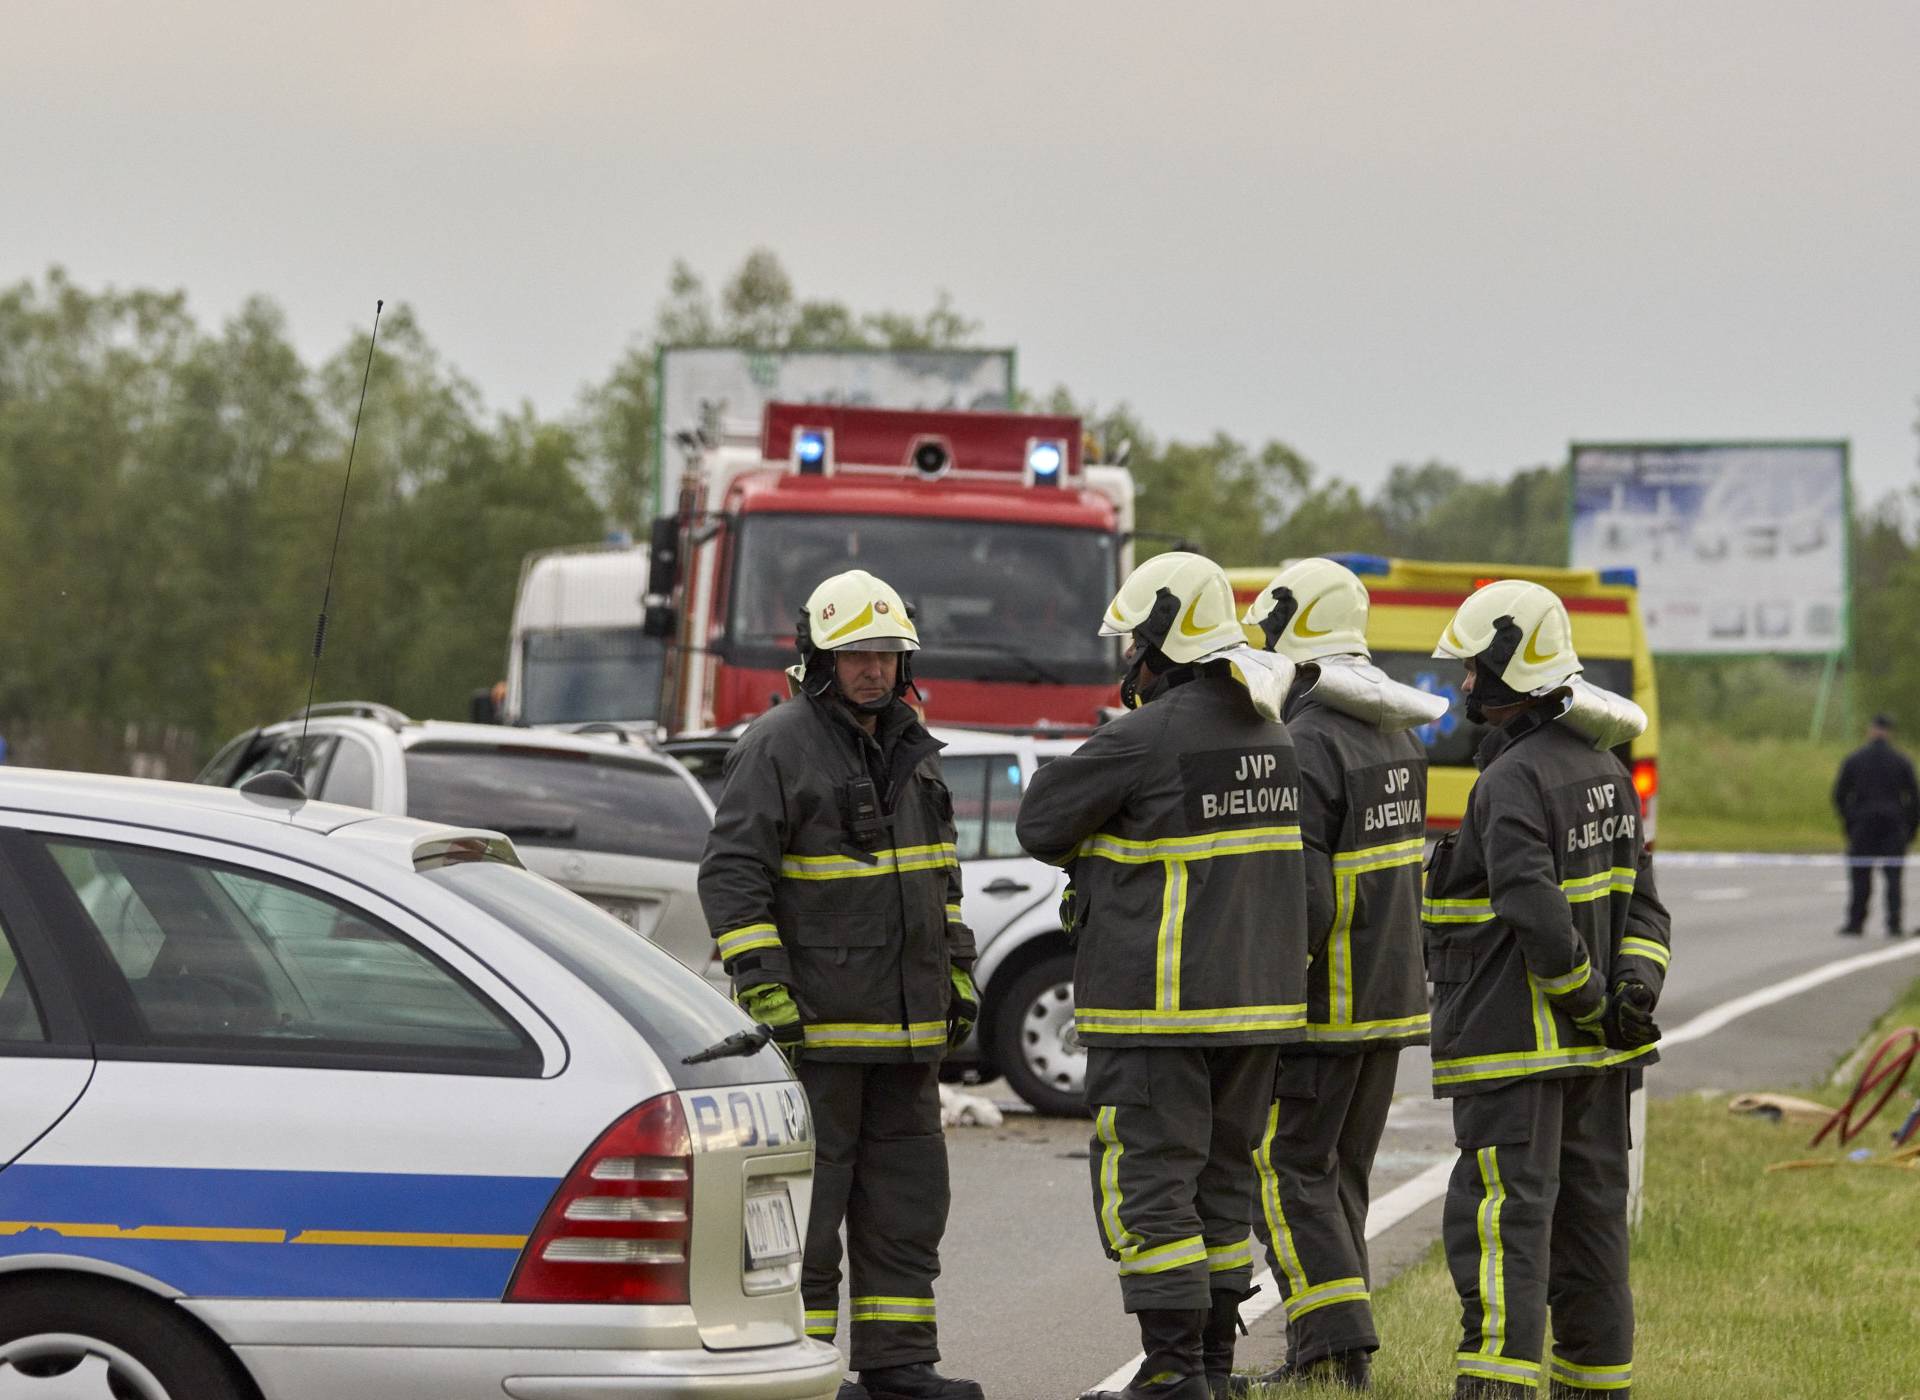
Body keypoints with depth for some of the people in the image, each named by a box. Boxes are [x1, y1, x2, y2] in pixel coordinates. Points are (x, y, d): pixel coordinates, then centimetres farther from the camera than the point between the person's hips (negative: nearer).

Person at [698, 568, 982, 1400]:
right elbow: (730, 872, -13)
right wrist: (763, 985, -20)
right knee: (807, 1200, -5)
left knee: (906, 1202, 9)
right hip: (815, 1020, -8)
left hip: (905, 1025, 8)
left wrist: (955, 974, 22)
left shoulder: (910, 748, 15)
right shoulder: (778, 746, -9)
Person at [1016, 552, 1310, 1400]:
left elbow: (1040, 824, -5)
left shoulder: (1144, 739, -15)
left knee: (1146, 1184, -4)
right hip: (1255, 996, 8)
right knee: (1219, 1176, 15)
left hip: (1158, 1007, -8)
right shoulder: (1267, 734, 11)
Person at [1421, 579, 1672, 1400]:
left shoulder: (1513, 782, -17)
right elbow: (1639, 899, 13)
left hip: (1515, 1045, -9)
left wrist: (1588, 995, -16)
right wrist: (1637, 982, 0)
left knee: (1502, 1219, -11)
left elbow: (1533, 909, -26)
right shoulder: (1602, 768, 13)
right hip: (1594, 1053, 9)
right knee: (1589, 1211, 14)